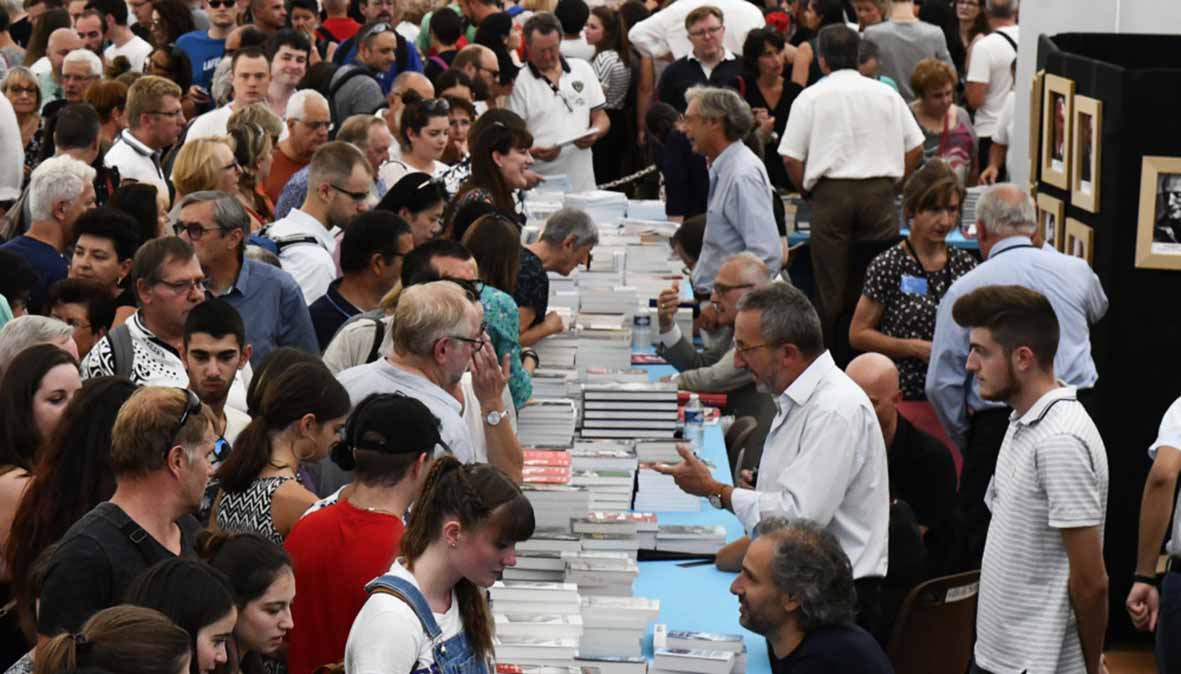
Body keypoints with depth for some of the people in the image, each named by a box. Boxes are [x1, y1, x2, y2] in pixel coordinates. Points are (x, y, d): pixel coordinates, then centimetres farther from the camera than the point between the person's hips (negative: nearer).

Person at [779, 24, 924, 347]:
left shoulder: (811, 97, 3)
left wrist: (808, 189, 13)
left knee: (831, 286, 2)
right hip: (880, 193, 2)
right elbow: (915, 147, 10)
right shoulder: (886, 94, 10)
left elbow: (790, 157, -1)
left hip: (830, 194, -2)